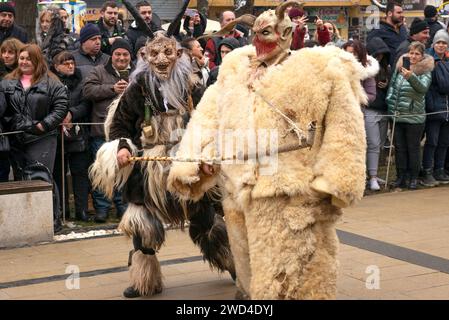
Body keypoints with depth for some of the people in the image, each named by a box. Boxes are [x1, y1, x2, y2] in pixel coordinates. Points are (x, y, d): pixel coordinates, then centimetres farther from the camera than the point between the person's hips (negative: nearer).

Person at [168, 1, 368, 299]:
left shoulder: (323, 70, -2)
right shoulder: (235, 70, 15)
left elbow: (343, 130, -7)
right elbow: (209, 116, 8)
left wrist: (334, 184, -14)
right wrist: (198, 156, -9)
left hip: (292, 197, -5)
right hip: (238, 193, 6)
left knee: (294, 280, 1)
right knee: (252, 276, 20)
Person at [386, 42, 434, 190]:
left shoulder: (425, 71, -5)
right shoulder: (399, 68, 8)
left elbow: (423, 88, -23)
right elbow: (392, 86, 18)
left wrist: (411, 77, -39)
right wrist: (390, 103, 8)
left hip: (414, 117, -4)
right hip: (397, 116, 4)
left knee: (413, 148, 4)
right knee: (399, 147, 10)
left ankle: (413, 177, 14)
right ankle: (401, 177, 20)